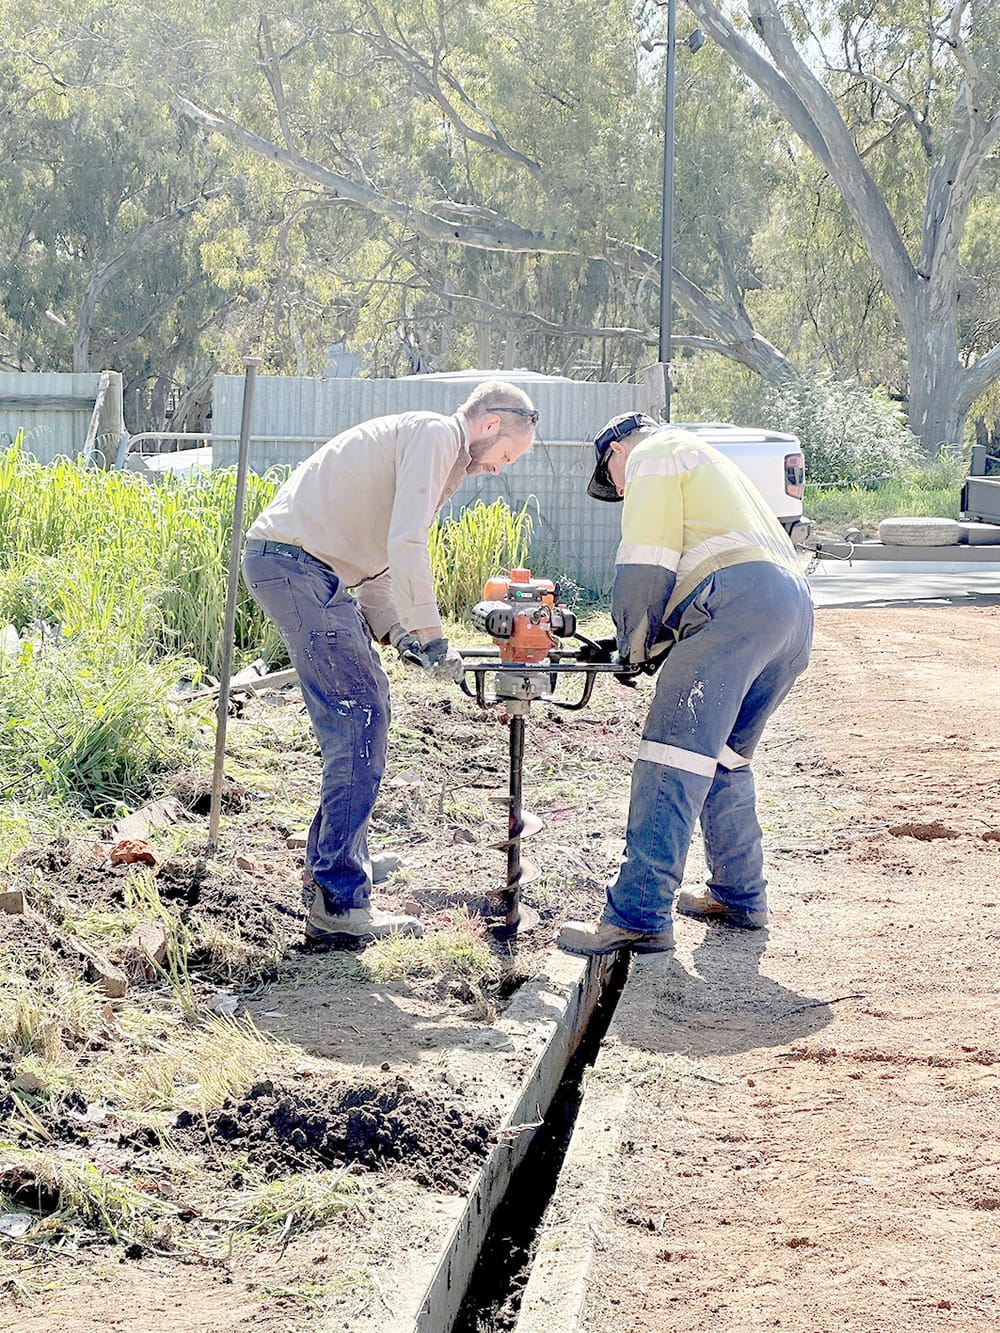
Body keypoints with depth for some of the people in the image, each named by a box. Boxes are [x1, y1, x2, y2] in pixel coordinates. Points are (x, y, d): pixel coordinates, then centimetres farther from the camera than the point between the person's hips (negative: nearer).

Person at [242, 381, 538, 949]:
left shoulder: (443, 456, 25)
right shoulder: (436, 434, -8)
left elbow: (376, 559, 22)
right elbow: (405, 545, -20)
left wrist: (398, 635, 9)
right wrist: (431, 638, -16)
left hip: (306, 569, 11)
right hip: (297, 563, -11)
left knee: (366, 705, 18)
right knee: (362, 717, -12)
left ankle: (329, 866, 26)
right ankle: (340, 906, -12)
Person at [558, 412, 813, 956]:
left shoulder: (652, 454, 10)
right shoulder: (705, 461, 39)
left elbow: (646, 566, -3)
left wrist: (634, 647, 7)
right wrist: (657, 643, 23)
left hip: (738, 600, -9)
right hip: (795, 604, 10)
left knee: (673, 760, -13)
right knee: (725, 758, 20)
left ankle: (639, 916, -18)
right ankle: (740, 895, 24)